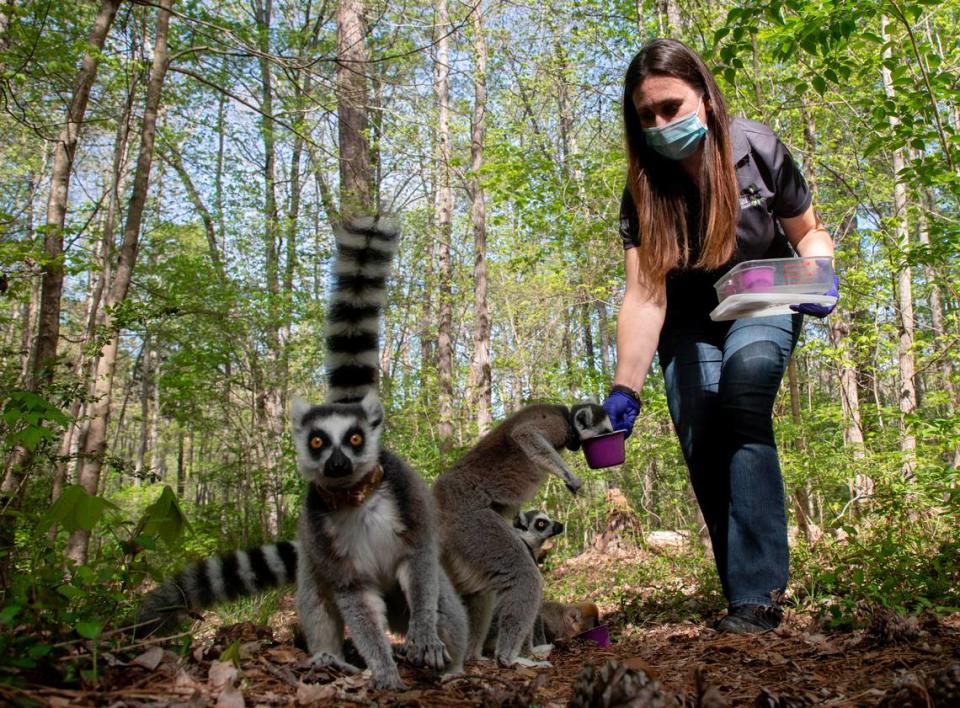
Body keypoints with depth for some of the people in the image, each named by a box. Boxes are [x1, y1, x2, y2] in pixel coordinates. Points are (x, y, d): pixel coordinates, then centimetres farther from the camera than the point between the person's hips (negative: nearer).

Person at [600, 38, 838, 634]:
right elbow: (644, 294, -26)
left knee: (744, 384, -30)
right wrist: (625, 391, -36)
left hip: (763, 306, -2)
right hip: (690, 321, 2)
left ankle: (757, 593, -30)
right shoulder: (644, 188, -18)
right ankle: (752, 590, 2)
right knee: (699, 439, -14)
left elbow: (809, 232, -4)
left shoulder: (758, 150, -19)